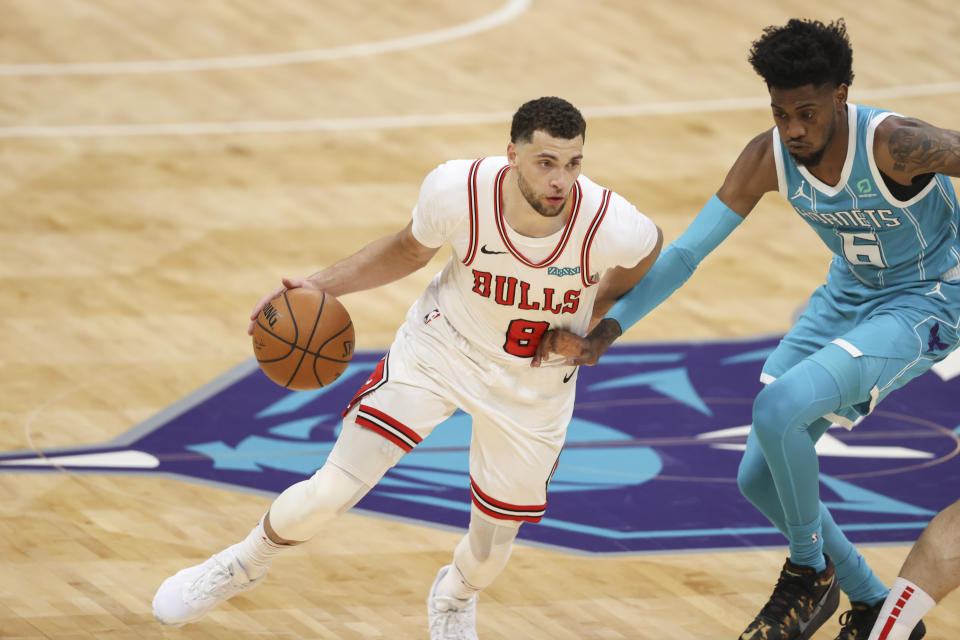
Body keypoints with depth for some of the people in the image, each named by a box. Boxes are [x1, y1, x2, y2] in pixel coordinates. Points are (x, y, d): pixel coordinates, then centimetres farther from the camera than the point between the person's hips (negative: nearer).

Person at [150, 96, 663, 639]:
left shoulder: (611, 225, -31)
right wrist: (320, 286, -10)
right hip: (441, 347, 0)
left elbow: (651, 248, -3)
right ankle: (245, 564, 26)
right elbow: (412, 250, -4)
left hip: (534, 385, 0)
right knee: (328, 494, -7)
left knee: (490, 551, 12)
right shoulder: (458, 190, -29)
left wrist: (592, 327, -5)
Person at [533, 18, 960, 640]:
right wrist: (603, 335, -22)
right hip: (847, 295, 7)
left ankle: (812, 572, -5)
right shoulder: (768, 157, -15)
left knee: (778, 409, -28)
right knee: (760, 477, 5)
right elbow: (686, 250, -13)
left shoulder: (894, 145, -31)